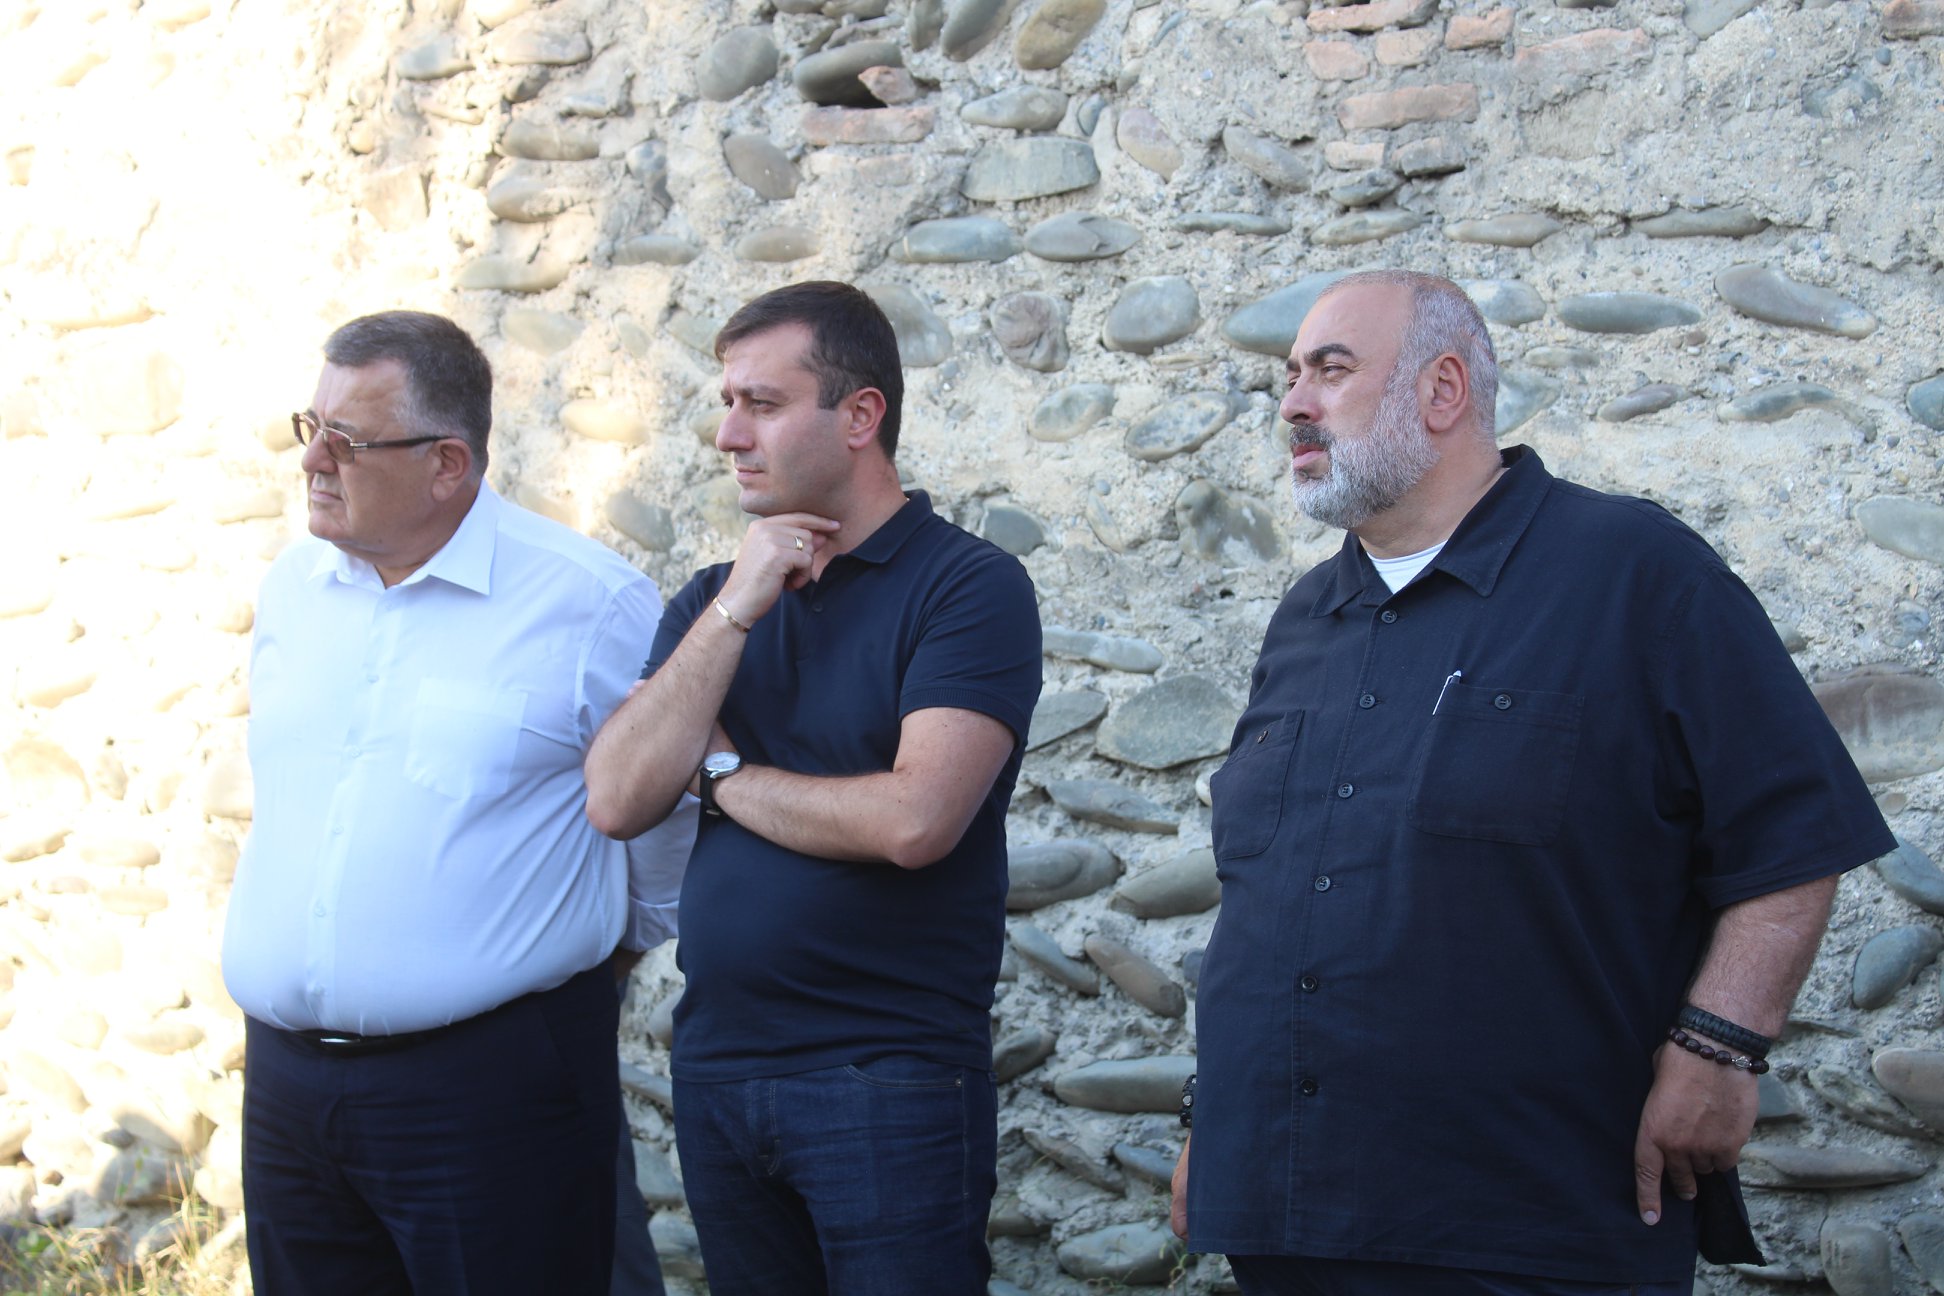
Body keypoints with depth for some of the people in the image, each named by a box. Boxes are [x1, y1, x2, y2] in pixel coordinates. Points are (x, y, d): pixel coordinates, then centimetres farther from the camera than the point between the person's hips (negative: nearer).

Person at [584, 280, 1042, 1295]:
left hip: (891, 1083, -6)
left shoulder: (969, 586, -8)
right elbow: (616, 801, -2)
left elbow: (913, 820, -21)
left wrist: (724, 775, -6)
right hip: (714, 1066, 6)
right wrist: (735, 611, -9)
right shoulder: (716, 596, 11)